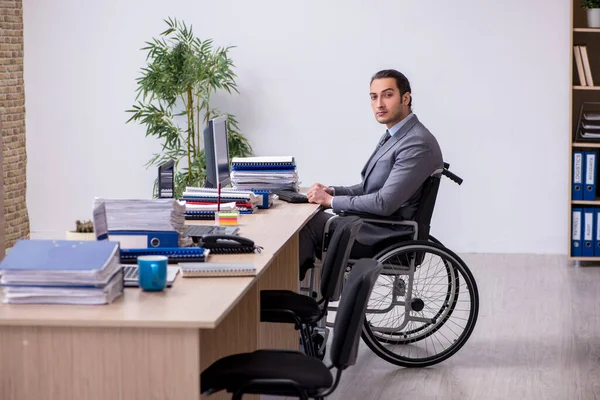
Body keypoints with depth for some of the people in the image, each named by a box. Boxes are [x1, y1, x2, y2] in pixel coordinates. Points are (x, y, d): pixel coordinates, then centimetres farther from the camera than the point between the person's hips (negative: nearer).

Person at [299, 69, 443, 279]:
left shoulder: (418, 144, -21)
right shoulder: (393, 136, 12)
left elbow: (384, 203, -25)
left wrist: (332, 201, -15)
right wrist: (333, 191, 2)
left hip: (388, 236, -10)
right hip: (376, 225, 10)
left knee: (309, 223, -6)